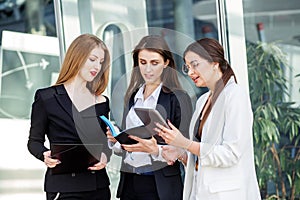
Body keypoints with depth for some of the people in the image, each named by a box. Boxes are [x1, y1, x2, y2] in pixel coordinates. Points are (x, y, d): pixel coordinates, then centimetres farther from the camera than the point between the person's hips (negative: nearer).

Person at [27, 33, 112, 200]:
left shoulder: (102, 102, 12)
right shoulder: (46, 97, 0)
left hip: (98, 186, 4)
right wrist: (45, 156, -19)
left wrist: (105, 156, -8)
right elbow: (34, 141, 3)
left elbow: (104, 142, 15)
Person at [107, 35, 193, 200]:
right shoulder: (132, 96, 12)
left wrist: (155, 150, -25)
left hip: (161, 186, -5)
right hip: (129, 182, 5)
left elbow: (182, 150, -10)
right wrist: (116, 140, -3)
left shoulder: (178, 98, -6)